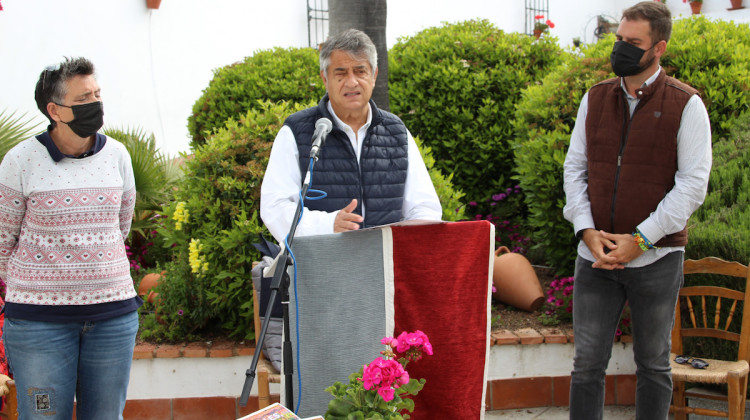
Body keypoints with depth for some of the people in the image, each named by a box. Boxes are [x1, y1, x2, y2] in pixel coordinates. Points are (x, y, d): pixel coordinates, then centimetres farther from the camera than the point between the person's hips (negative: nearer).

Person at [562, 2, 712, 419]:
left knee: (653, 363, 10)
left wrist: (640, 240, -13)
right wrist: (587, 230, -6)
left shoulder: (685, 104, -3)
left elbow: (693, 182, -8)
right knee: (588, 361, 5)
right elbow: (575, 168, 9)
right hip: (595, 257, 3)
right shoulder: (595, 99, 9)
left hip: (655, 258, -3)